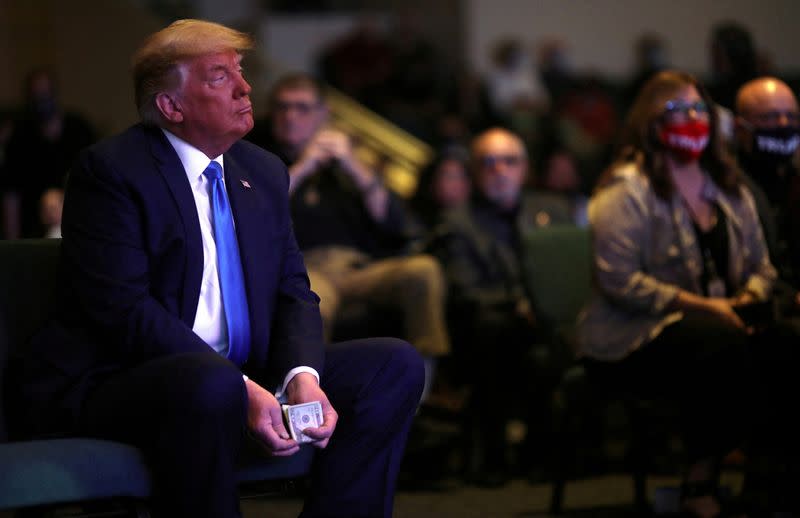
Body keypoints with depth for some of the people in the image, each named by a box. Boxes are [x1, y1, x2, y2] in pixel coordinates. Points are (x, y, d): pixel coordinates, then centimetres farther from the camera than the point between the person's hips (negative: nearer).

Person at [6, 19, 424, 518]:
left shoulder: (265, 173, 14)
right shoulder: (110, 170, -8)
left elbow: (293, 293, 11)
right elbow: (125, 309, -18)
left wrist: (302, 376, -13)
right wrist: (240, 388, -26)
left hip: (244, 379, 7)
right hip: (112, 381, -7)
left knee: (395, 364, -5)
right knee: (212, 385, -39)